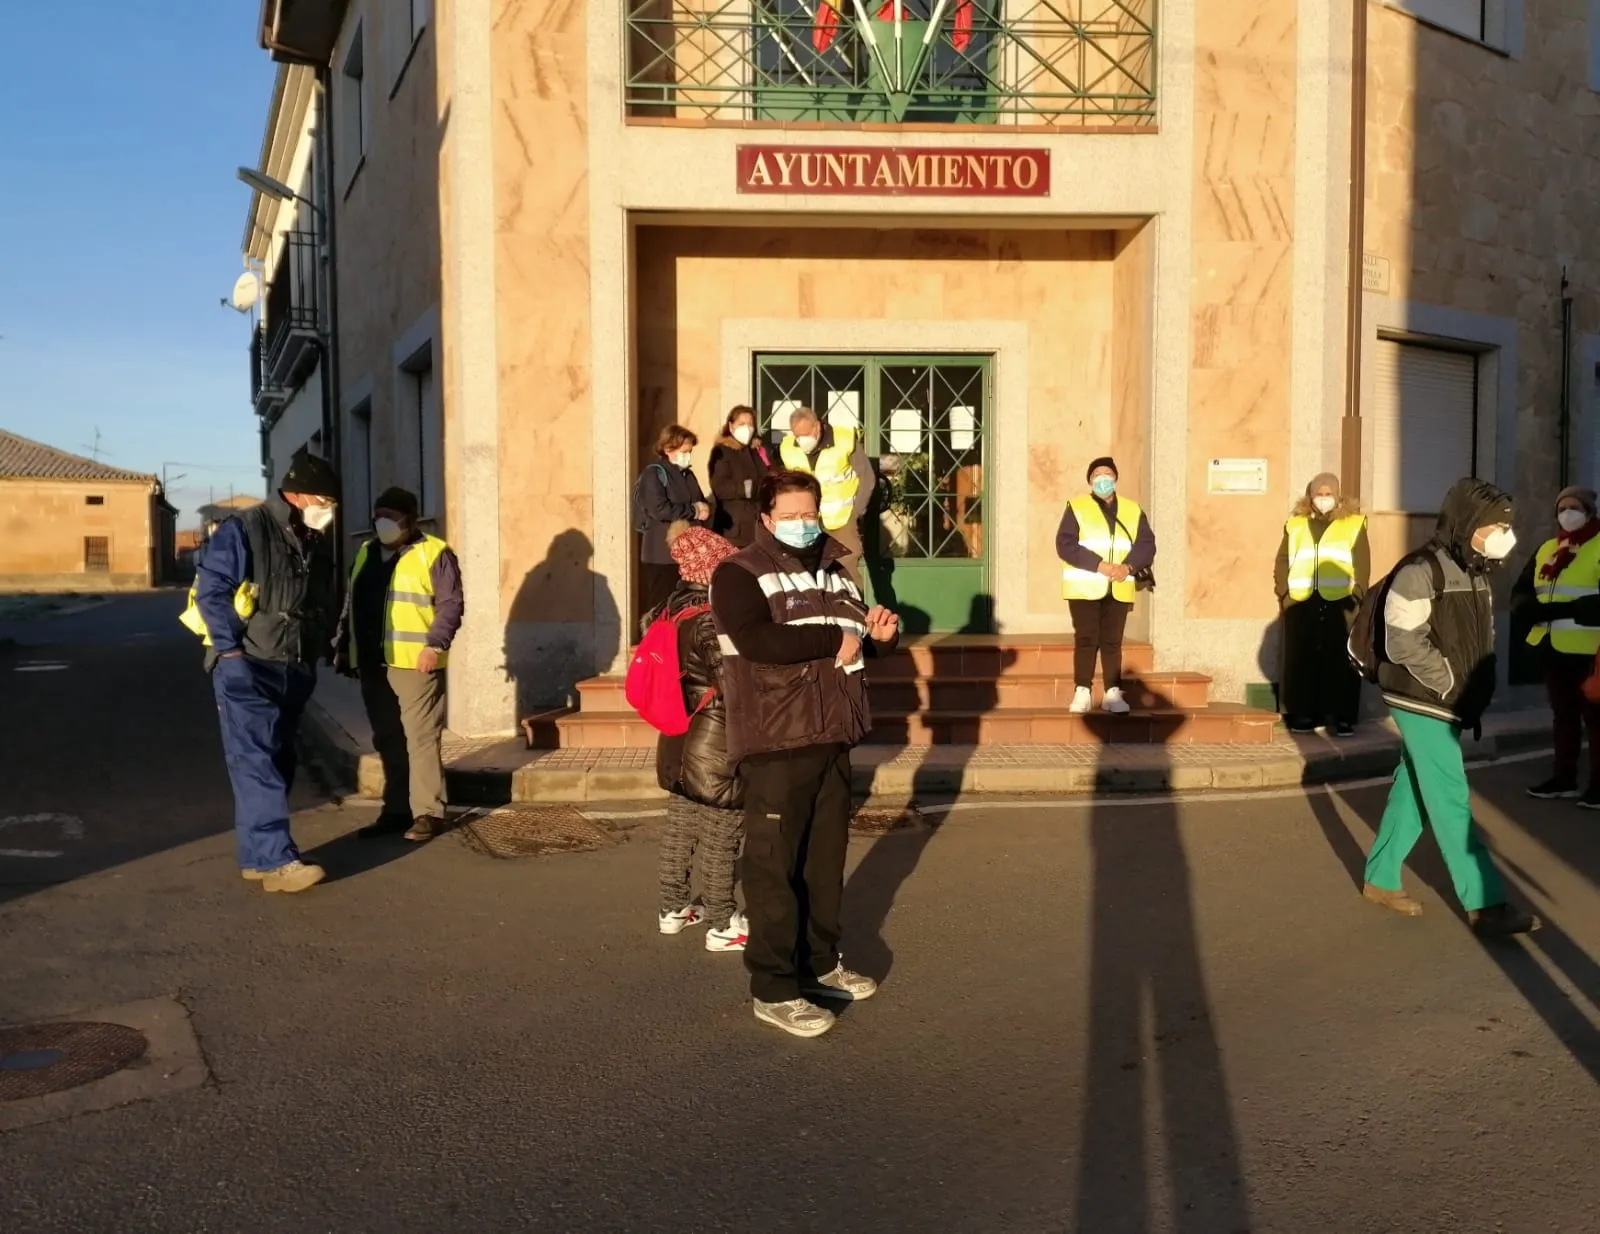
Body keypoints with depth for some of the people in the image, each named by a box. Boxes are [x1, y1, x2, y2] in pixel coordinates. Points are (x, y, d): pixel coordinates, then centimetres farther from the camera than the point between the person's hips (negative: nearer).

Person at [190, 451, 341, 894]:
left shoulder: (317, 542, 12)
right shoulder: (244, 530, -11)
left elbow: (327, 600, 24)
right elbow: (211, 590, -15)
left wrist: (323, 645, 13)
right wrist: (231, 651, -18)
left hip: (296, 671, 8)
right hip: (249, 670, -8)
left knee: (277, 763, 11)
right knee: (257, 764, -11)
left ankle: (256, 855, 19)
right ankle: (275, 860, -15)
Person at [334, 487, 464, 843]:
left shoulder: (434, 553, -4)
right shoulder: (366, 554, 17)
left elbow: (451, 603, -10)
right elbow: (351, 605, 23)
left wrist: (435, 644, -19)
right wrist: (343, 647, 18)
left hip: (414, 663, -7)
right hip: (372, 664, 7)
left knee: (421, 739, -5)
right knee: (387, 741, 12)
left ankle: (428, 813, 0)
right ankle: (396, 810, 20)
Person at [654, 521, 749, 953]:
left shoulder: (675, 609, 4)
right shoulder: (711, 620, -22)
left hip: (679, 742, 9)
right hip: (716, 745, -9)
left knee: (680, 827, 18)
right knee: (720, 839, 1)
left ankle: (674, 908, 30)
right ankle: (723, 926, 9)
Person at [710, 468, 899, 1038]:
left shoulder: (836, 572, 16)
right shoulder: (740, 573, -7)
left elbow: (857, 640, 27)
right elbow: (759, 641, -25)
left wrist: (878, 633, 3)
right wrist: (834, 639, -17)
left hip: (832, 738, 7)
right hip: (776, 744, -7)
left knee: (826, 858, 15)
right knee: (774, 866, -2)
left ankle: (821, 964, 31)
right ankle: (774, 989, 7)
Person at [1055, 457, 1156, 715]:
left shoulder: (1133, 510, 11)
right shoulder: (1076, 507, 1)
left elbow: (1146, 544, 3)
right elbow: (1065, 545, -11)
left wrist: (1128, 567, -16)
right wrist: (1100, 565, -19)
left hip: (1119, 589, 2)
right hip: (1085, 587, -2)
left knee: (1112, 641, 5)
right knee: (1086, 640, -2)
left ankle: (1113, 693, 9)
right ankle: (1082, 692, 3)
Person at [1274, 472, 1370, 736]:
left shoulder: (1354, 525, 9)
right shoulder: (1295, 526, 15)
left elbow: (1362, 564, 3)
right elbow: (1282, 562, 12)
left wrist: (1356, 595, -8)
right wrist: (1284, 593, 0)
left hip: (1340, 603, -2)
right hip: (1301, 604, 2)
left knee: (1342, 661, -2)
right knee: (1301, 661, 3)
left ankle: (1344, 718, 3)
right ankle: (1304, 714, 12)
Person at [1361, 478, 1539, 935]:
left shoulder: (1474, 571, 10)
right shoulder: (1421, 571, -17)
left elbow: (1481, 641, 18)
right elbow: (1404, 643, -21)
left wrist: (1476, 694, 5)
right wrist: (1451, 685, -15)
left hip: (1450, 705, 8)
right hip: (1423, 704, -8)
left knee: (1412, 793, 14)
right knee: (1451, 802, -5)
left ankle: (1380, 879, 26)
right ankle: (1485, 905, -1)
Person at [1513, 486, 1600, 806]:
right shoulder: (1546, 549, 14)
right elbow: (1521, 591, 14)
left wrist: (1556, 610, -26)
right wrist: (1527, 608, -9)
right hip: (1551, 647, 7)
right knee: (1563, 715, 16)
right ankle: (1564, 778, 27)